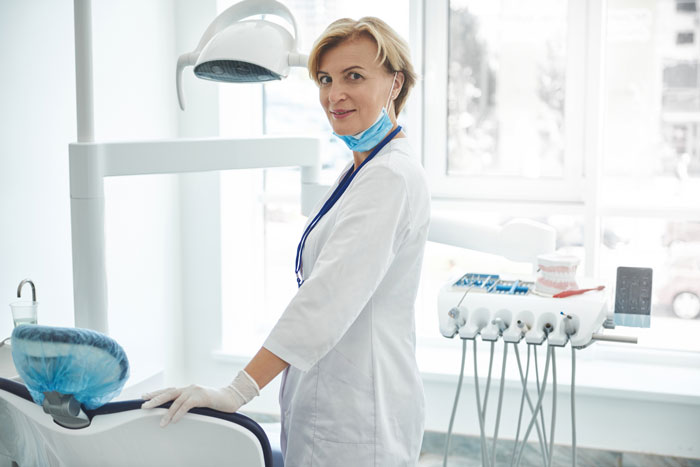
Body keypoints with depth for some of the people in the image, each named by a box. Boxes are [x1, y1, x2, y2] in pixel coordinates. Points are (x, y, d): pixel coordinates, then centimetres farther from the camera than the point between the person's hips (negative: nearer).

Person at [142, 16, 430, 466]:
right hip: (331, 406, 9)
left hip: (356, 421, -9)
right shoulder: (363, 169, 14)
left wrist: (238, 391, -27)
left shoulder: (391, 177, -19)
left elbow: (330, 295, -27)